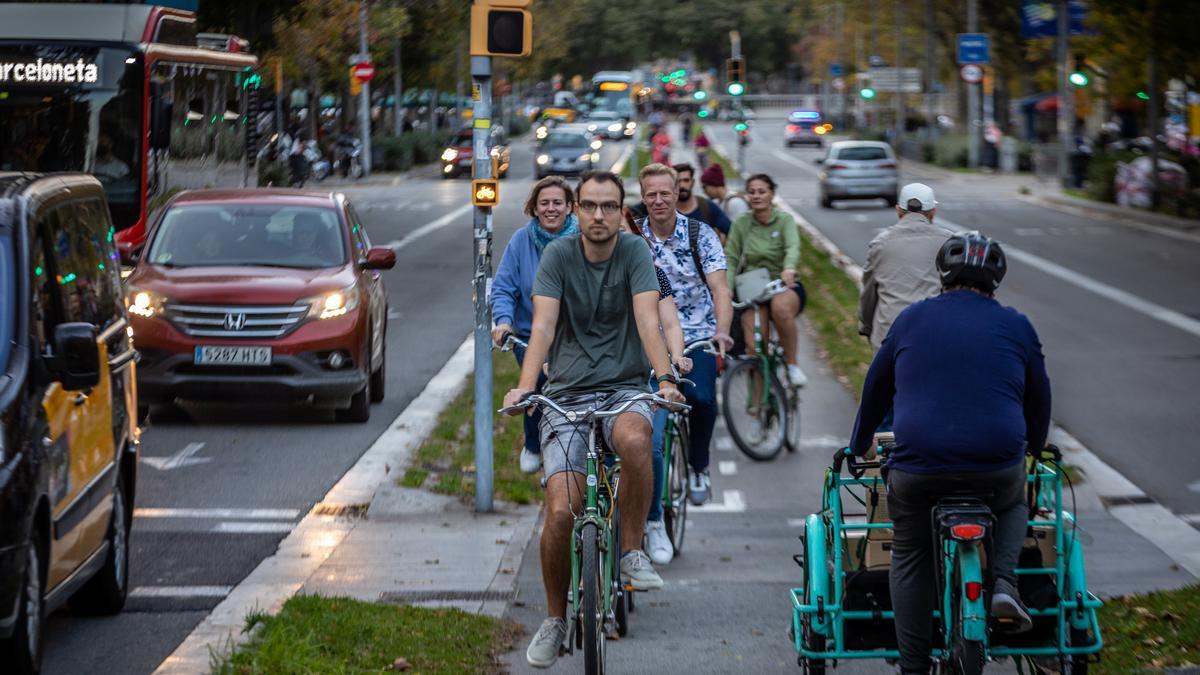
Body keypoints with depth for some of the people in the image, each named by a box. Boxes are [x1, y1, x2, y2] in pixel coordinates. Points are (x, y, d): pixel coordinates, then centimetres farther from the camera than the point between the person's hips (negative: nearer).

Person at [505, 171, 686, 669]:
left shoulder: (634, 252, -2)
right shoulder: (558, 255, -2)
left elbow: (647, 320, -15)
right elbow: (543, 326, -13)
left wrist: (665, 379, -32)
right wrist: (524, 387, -30)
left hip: (624, 387, 0)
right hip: (567, 393, 0)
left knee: (634, 439, -38)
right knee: (561, 511, -14)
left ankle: (632, 552, -18)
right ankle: (555, 619, 7)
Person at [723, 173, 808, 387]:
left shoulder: (785, 220, -3)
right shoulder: (741, 223, 1)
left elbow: (793, 247, -22)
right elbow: (731, 259, -2)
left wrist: (789, 269, -44)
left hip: (785, 287, -2)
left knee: (780, 307, -38)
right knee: (754, 348, -18)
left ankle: (792, 363, -20)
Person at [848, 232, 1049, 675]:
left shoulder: (912, 319, 12)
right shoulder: (1015, 326, 11)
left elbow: (875, 390, 21)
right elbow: (1039, 400, 23)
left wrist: (859, 448, 37)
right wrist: (1035, 448, 43)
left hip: (918, 467, 0)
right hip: (997, 468, 0)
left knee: (910, 558, 20)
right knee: (1013, 504, 33)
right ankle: (1003, 583, 7)